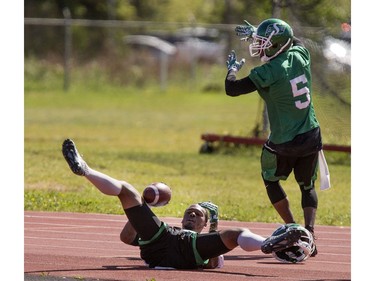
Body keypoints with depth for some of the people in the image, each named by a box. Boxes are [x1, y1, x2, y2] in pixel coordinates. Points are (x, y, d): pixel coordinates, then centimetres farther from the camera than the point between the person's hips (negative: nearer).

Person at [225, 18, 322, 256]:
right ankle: (309, 231, -3)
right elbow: (294, 40, 23)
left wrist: (232, 69, 6)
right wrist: (255, 33, 25)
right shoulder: (300, 56, -3)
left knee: (271, 180, 20)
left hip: (284, 143, -5)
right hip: (311, 136, 5)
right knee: (307, 186, 17)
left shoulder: (269, 72, -19)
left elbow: (232, 89, -15)